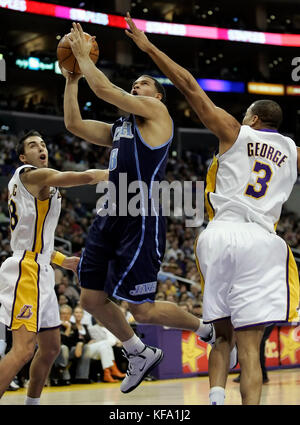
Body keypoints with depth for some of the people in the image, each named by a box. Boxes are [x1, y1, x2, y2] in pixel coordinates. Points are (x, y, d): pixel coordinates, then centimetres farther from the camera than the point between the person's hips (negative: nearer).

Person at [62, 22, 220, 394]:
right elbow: (73, 123, 21)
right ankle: (140, 354, 27)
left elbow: (105, 90, -9)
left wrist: (84, 56, 2)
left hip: (141, 220, -9)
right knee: (92, 299, 8)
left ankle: (209, 329, 15)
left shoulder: (156, 112, 0)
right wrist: (71, 77, 19)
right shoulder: (119, 128, 24)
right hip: (110, 216, 9)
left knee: (142, 310, -8)